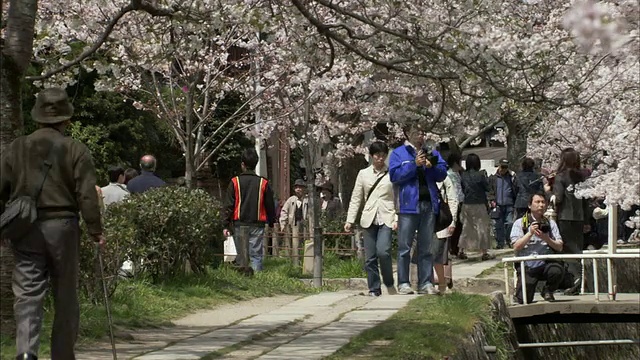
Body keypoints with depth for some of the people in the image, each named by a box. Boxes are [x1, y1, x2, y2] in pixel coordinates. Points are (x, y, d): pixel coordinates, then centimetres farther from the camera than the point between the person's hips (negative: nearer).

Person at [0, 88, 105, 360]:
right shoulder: (76, 151, -2)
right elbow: (87, 195, -7)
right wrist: (95, 230, -1)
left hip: (25, 230, 1)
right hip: (62, 226, -1)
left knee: (28, 294, -2)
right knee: (66, 297, 11)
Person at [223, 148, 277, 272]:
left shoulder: (235, 182, -1)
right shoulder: (263, 183, 3)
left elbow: (228, 205, -1)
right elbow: (270, 206, 8)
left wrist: (226, 225, 2)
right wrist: (271, 223, 20)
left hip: (239, 224, 0)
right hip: (257, 225, 0)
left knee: (241, 256, 7)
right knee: (256, 255, -1)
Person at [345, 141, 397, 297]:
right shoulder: (363, 174, 12)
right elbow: (355, 199, 12)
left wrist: (397, 219, -7)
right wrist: (350, 220, 5)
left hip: (386, 217, -3)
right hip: (369, 218, 3)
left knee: (383, 251, -20)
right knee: (370, 257, 0)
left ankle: (389, 283, 0)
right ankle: (374, 288, 9)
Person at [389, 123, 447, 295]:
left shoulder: (431, 153, 16)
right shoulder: (398, 153, 4)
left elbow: (442, 174, 10)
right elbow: (394, 175, -8)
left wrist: (431, 166, -9)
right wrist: (415, 164, -14)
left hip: (429, 204, 4)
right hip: (409, 204, -4)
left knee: (426, 248, 8)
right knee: (404, 247, -4)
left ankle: (426, 283, 10)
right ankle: (403, 283, -1)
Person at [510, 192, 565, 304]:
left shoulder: (550, 223, 13)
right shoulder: (519, 223, 4)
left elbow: (559, 247, 5)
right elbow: (516, 247, -5)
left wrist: (546, 238, -12)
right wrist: (530, 233, -13)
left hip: (546, 263, 2)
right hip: (527, 265, -2)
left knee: (557, 270, -34)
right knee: (524, 300, -17)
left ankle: (548, 292, 0)